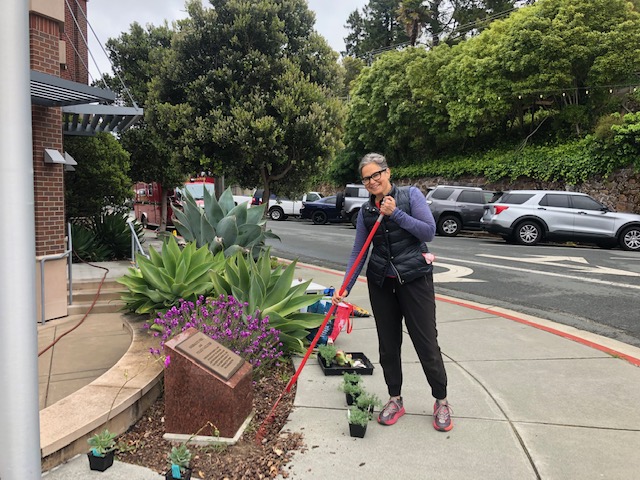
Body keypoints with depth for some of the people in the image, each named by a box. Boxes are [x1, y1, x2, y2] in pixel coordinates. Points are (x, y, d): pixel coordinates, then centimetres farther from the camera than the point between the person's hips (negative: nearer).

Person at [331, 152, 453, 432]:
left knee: (426, 342, 1)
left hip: (415, 279, -4)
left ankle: (441, 401, 20)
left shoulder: (410, 195, -4)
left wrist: (395, 213, -18)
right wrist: (345, 287, -5)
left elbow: (429, 231, -12)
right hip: (381, 282, 4)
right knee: (388, 344, 10)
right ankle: (395, 400, 27)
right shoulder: (366, 211, 5)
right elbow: (358, 252, 4)